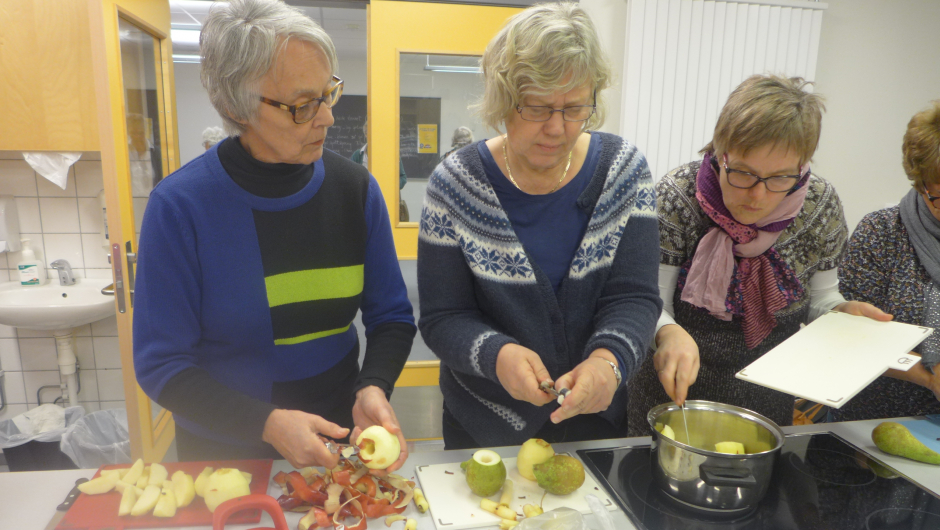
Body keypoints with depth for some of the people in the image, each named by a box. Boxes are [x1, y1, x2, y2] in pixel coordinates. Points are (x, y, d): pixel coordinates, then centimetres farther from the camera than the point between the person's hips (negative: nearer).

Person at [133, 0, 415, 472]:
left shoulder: (355, 187, -10)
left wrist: (373, 389, -22)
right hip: (222, 453, -2)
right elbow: (161, 364, -14)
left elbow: (391, 318, -4)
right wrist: (266, 424, -26)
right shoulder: (180, 206, -19)